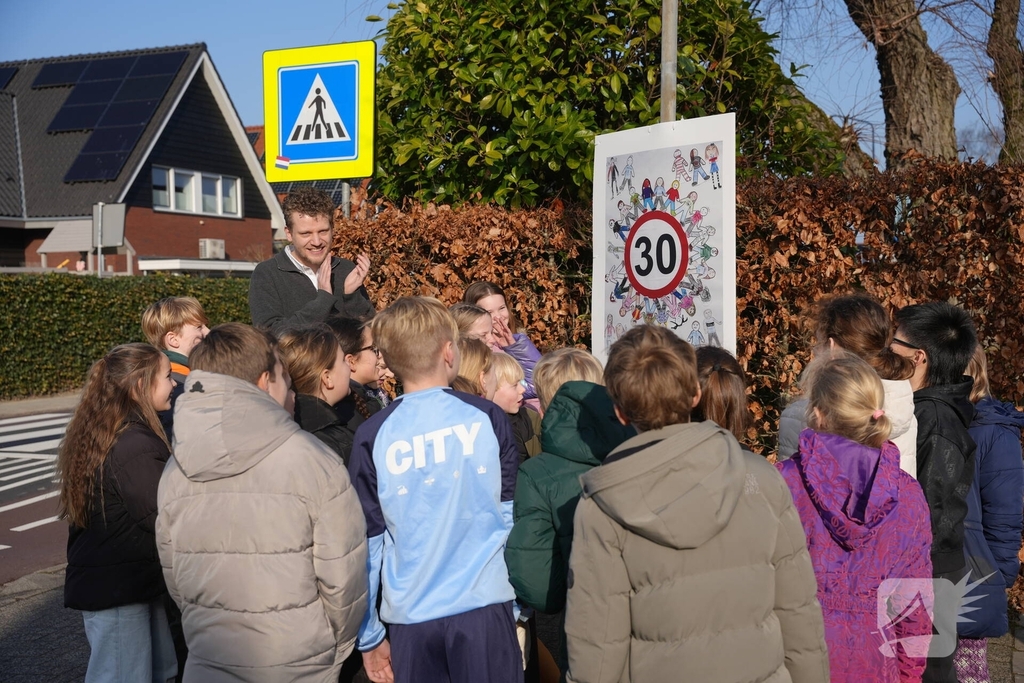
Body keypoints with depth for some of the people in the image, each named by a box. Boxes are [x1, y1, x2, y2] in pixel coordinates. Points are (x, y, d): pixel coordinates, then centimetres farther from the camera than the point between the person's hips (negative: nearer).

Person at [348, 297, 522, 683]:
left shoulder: (372, 436, -5)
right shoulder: (486, 418, -5)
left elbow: (366, 541, -1)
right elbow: (514, 514, 2)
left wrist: (368, 635, 8)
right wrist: (521, 603, 14)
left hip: (410, 617, 1)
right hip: (483, 607, -1)